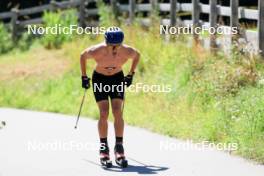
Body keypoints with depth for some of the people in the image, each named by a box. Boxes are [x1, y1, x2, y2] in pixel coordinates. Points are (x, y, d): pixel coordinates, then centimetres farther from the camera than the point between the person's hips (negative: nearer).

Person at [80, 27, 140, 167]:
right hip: (99, 79, -1)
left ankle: (119, 147, -9)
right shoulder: (96, 51, -31)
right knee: (104, 114, -11)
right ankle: (103, 148, -2)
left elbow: (137, 55, -2)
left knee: (117, 112, -12)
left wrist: (130, 75, 0)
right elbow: (83, 56, -8)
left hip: (117, 78, 1)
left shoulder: (127, 52, -27)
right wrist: (84, 77, -3)